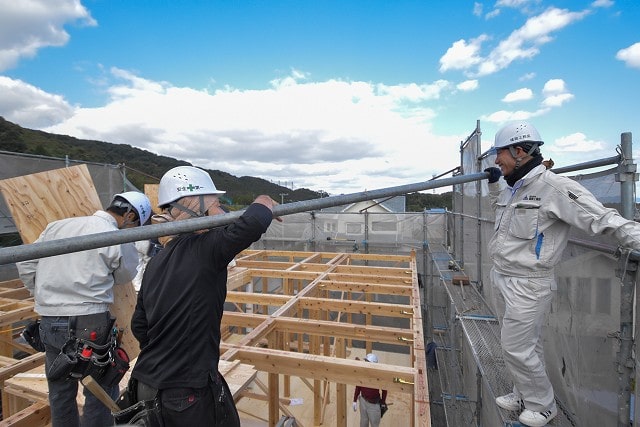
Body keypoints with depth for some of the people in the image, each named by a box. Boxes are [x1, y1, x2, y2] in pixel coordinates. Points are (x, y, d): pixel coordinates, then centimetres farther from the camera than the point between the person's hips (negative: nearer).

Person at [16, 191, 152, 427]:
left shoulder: (57, 226, 5)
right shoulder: (119, 240, -13)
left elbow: (26, 265, 10)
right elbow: (123, 277, 2)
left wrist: (44, 295, 19)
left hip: (49, 322, 7)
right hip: (89, 324, -6)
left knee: (60, 391, 22)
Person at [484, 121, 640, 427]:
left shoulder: (554, 187, -18)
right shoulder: (513, 189, 8)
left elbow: (602, 218, -20)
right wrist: (492, 183, 18)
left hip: (526, 285, -8)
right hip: (501, 278, 9)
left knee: (517, 348, 1)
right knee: (521, 344, 20)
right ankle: (525, 396, 38)